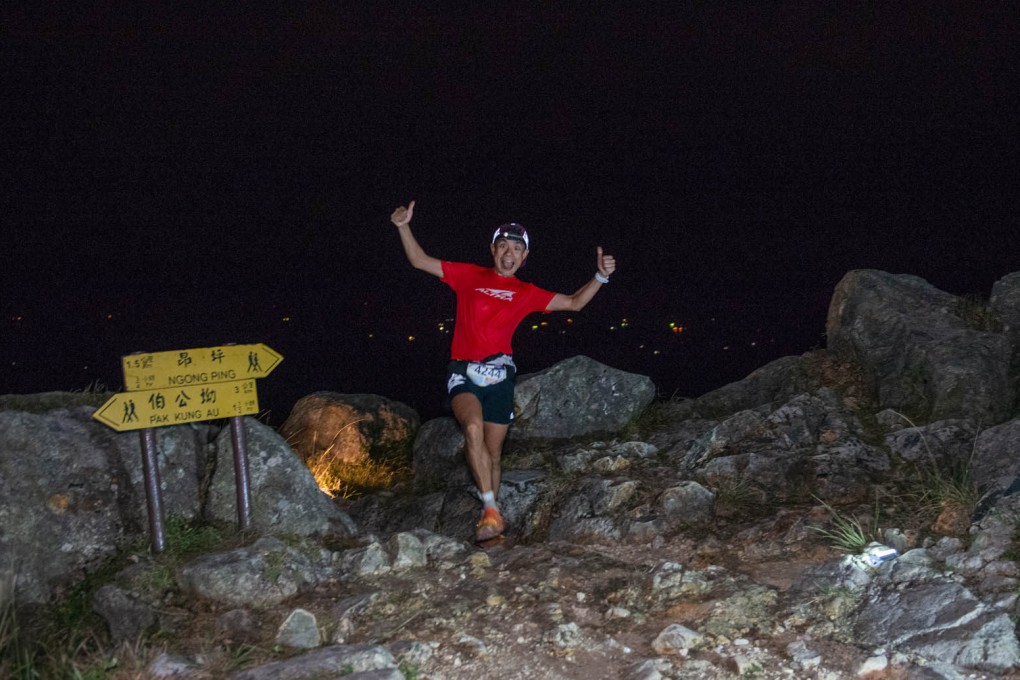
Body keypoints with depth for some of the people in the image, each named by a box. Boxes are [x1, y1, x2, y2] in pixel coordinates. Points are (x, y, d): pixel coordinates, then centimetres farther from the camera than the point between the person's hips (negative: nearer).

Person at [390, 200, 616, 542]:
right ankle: (492, 512, -25)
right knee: (473, 429, -29)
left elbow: (574, 303, 15)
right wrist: (404, 227, -2)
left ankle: (489, 525, 19)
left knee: (493, 453, 5)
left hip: (499, 376, 2)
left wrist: (601, 276, 3)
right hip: (463, 372, -2)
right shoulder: (469, 276, 9)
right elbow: (420, 261, 10)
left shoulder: (527, 293, 12)